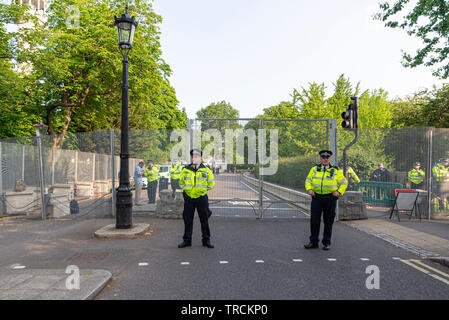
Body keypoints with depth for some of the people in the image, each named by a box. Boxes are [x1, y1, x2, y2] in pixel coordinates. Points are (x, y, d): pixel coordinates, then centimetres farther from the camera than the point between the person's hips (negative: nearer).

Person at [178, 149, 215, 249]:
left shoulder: (206, 170, 1)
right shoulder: (185, 170, 5)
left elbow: (211, 184, 8)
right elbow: (181, 182, 17)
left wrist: (203, 189, 4)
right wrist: (186, 189, 5)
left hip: (202, 198, -1)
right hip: (188, 198, 1)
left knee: (204, 220, 6)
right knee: (187, 220, 7)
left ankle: (206, 240, 17)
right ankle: (187, 240, 18)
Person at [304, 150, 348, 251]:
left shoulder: (335, 170, 5)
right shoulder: (314, 169, 9)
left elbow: (344, 183, 9)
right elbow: (308, 180, 14)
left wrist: (339, 192, -6)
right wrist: (309, 189, -4)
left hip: (330, 198, -1)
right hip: (316, 197, 1)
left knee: (328, 221, 4)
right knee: (314, 220, 0)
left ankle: (326, 242, 16)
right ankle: (313, 242, 10)